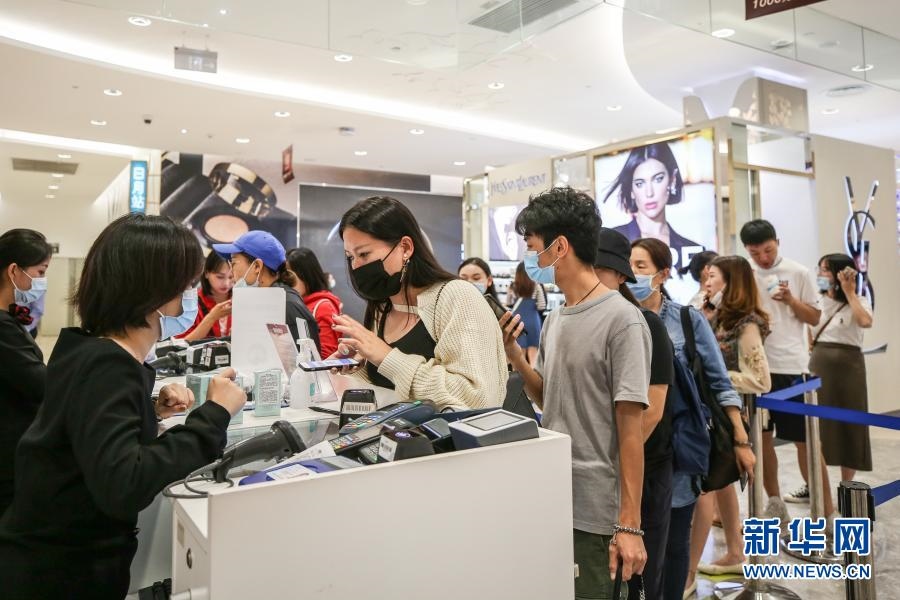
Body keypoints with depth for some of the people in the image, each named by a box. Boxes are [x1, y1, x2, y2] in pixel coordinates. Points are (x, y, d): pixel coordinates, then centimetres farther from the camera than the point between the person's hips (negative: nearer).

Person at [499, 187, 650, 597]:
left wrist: (629, 526, -15)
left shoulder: (622, 320, -15)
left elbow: (630, 430, -16)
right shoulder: (554, 320, 7)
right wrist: (514, 355, 0)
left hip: (593, 512, -7)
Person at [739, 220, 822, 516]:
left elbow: (815, 318, 3)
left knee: (804, 439, 2)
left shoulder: (799, 273, -1)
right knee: (761, 436, 10)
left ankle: (826, 511, 15)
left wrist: (790, 300, -13)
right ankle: (775, 504, 24)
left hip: (791, 366, -2)